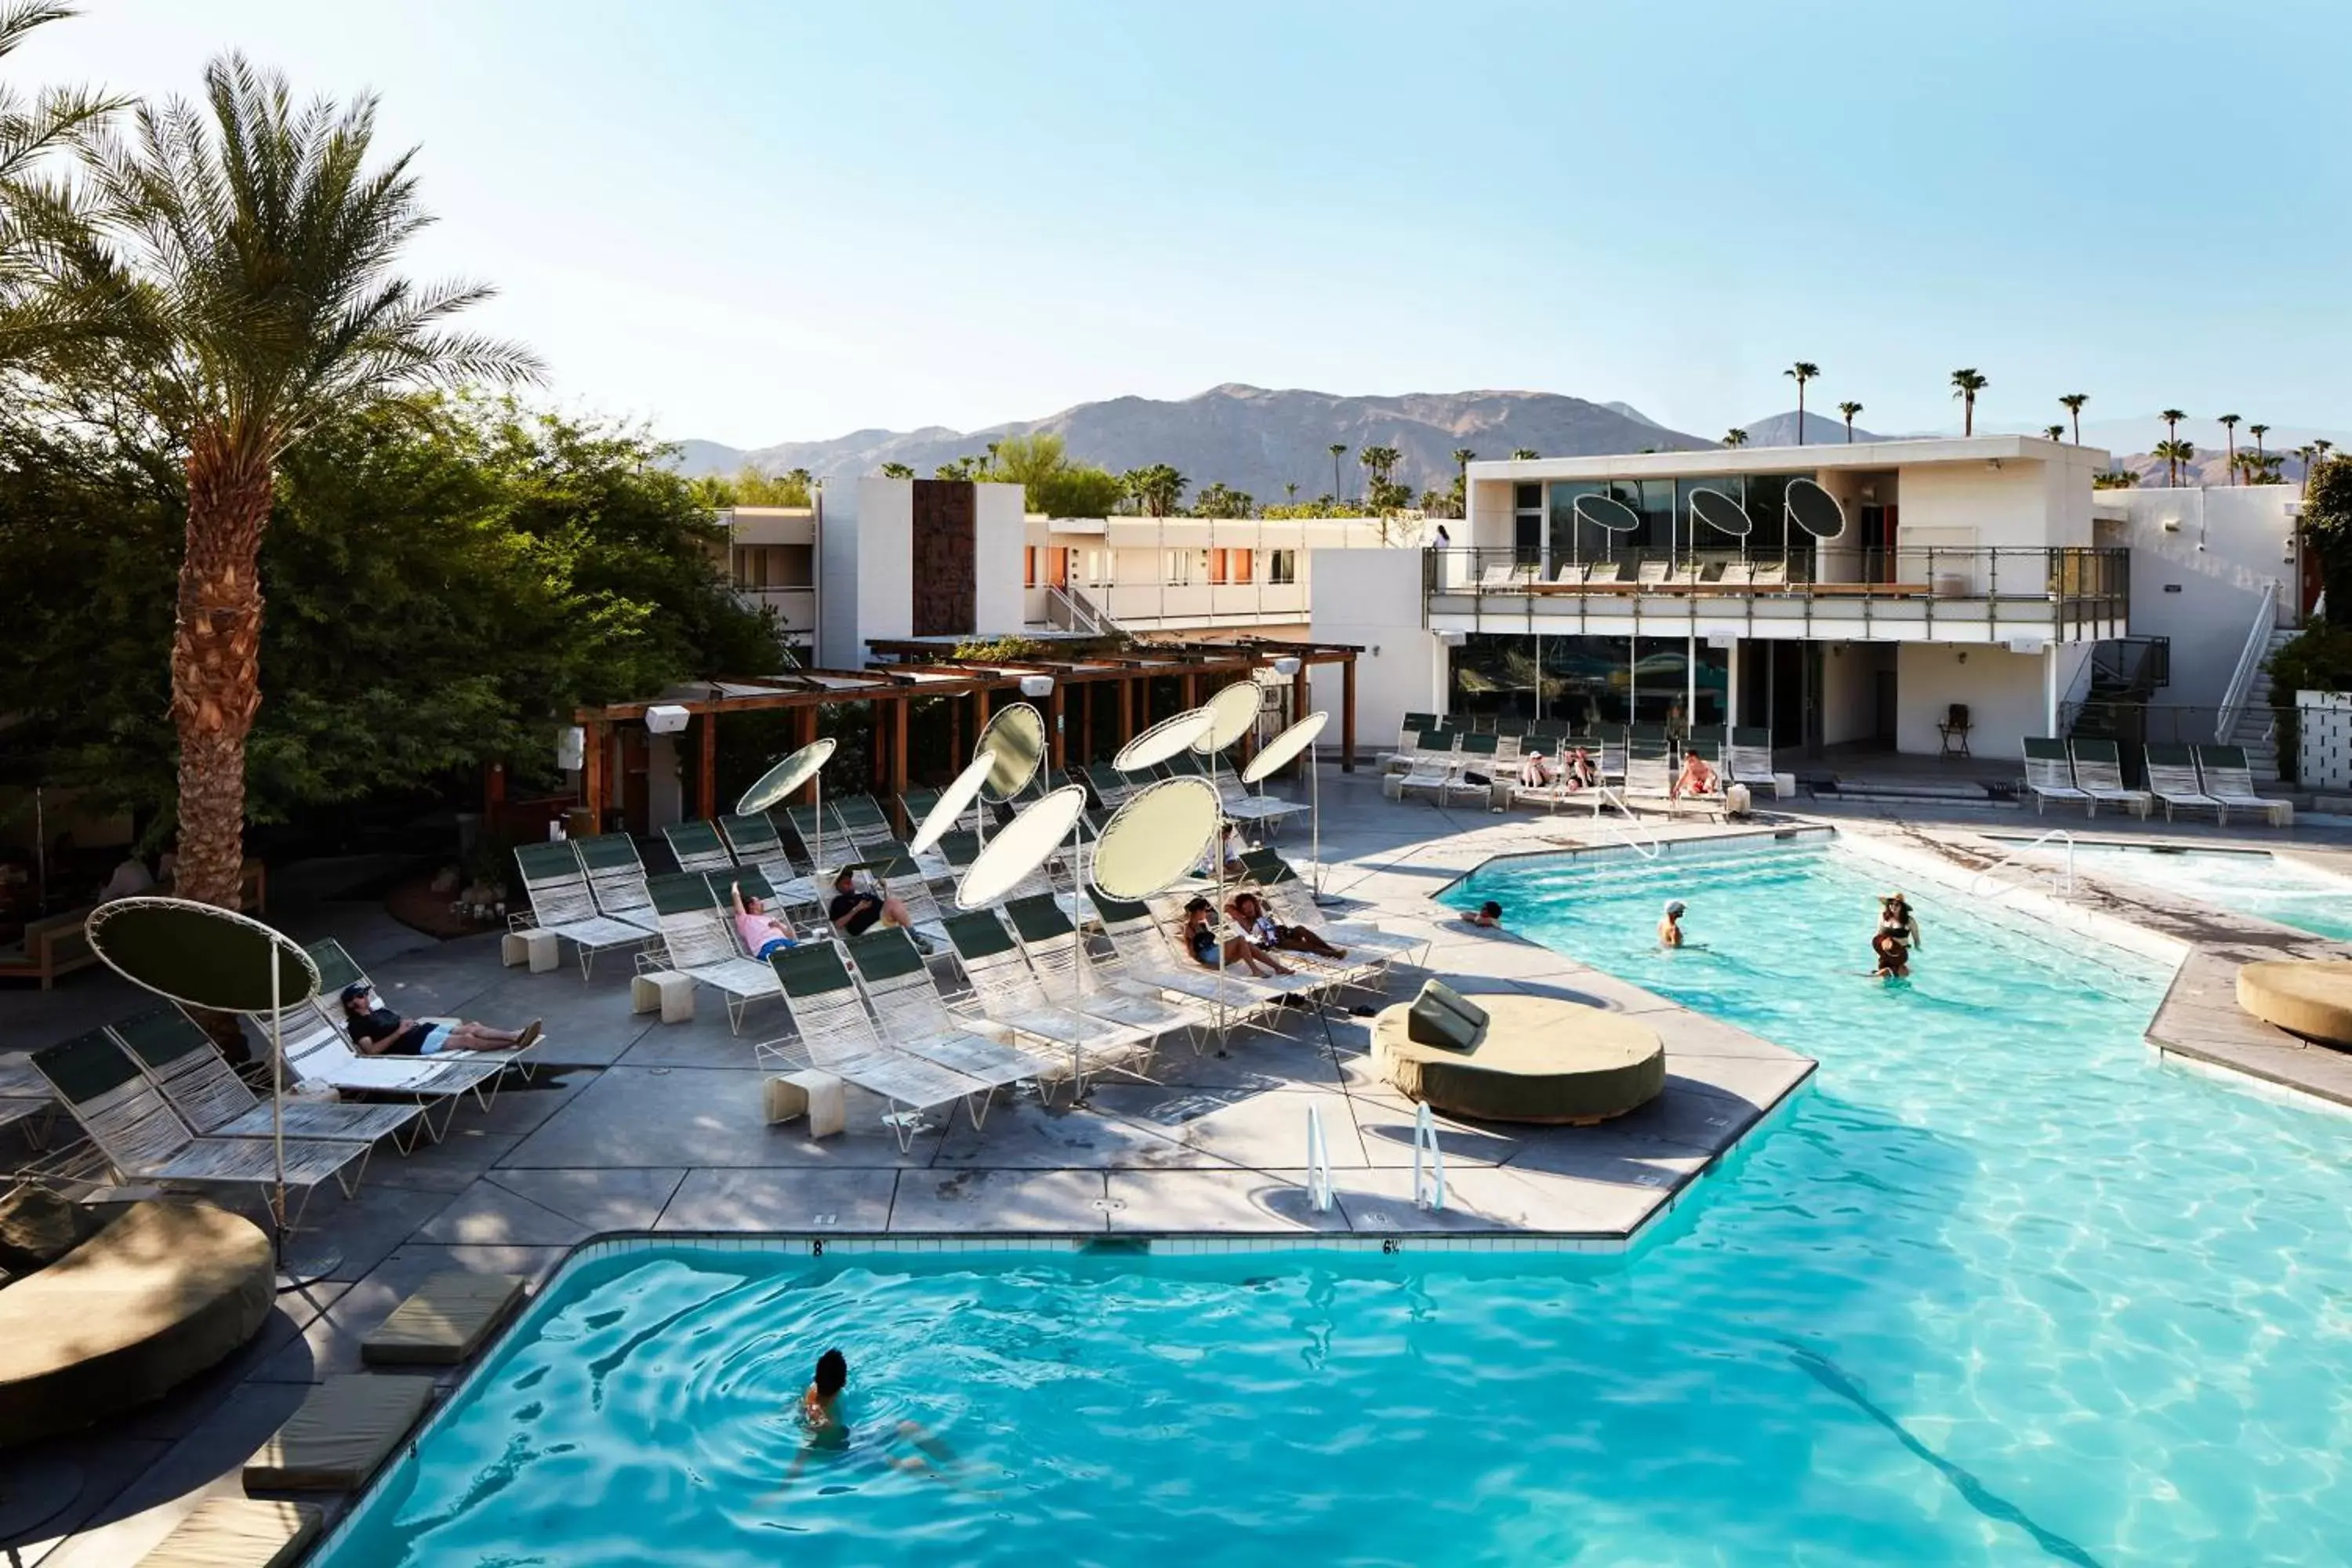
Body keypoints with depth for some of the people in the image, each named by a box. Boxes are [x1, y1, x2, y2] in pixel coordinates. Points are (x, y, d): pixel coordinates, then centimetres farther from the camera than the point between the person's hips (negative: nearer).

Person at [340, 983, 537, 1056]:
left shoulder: (381, 1011, 27)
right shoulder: (358, 1024, 1)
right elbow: (371, 1050, -13)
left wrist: (410, 1022, 5)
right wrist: (399, 1032, -14)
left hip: (423, 1029, 8)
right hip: (414, 1044, -8)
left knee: (473, 1027, -11)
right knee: (467, 1040, -23)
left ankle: (517, 1036, -24)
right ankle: (514, 1045, -32)